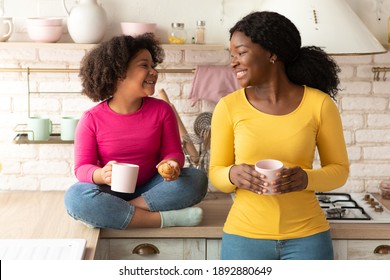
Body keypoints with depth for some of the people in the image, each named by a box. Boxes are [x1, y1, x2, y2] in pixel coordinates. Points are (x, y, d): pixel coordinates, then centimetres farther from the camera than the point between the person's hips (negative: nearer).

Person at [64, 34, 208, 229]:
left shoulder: (162, 110, -3)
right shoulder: (92, 120, -9)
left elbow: (173, 151, 2)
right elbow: (82, 168, -7)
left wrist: (172, 163, -24)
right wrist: (101, 175, -31)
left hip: (150, 191, 2)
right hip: (111, 193, -2)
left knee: (197, 179, -22)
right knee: (75, 197, -33)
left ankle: (113, 213, -24)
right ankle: (165, 219, -29)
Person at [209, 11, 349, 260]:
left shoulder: (320, 104, -4)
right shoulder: (229, 107, -2)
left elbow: (340, 169, 3)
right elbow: (216, 173, 4)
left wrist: (307, 178, -17)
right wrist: (233, 174, -19)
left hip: (307, 238, 0)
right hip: (244, 237, 1)